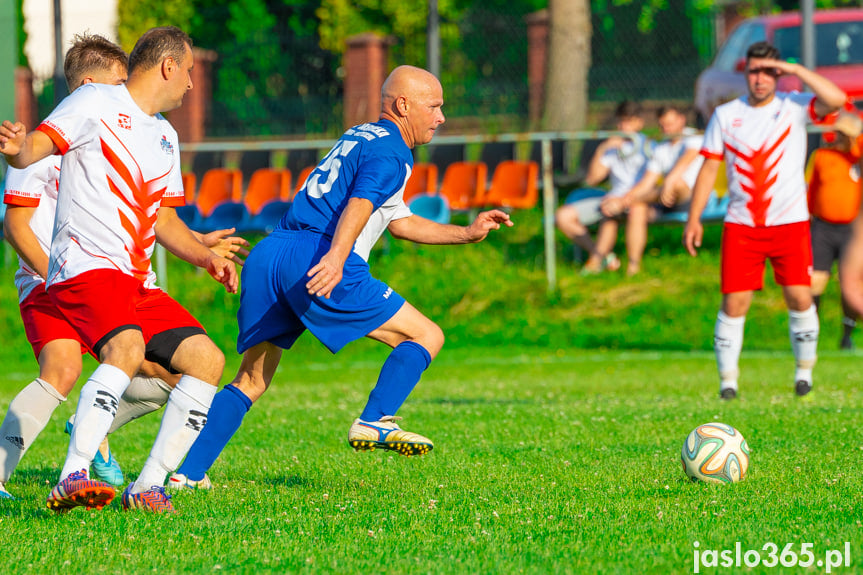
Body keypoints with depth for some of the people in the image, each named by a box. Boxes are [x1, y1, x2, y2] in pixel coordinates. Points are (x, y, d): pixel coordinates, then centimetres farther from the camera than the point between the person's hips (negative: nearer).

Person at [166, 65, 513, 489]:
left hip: (267, 254, 9)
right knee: (426, 336, -1)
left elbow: (401, 222, 41)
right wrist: (336, 256, -34)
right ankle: (374, 422, -17)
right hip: (314, 258, -9)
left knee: (251, 381, 13)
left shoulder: (360, 137, 31)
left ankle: (188, 473, 4)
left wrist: (467, 233, 41)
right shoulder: (391, 152, 1)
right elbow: (361, 202, -19)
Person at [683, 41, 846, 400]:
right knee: (734, 302, -5)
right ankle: (727, 380, 3)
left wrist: (796, 70, -16)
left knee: (799, 298, -7)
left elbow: (836, 99, -18)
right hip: (741, 224, 1)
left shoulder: (793, 107, 1)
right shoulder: (725, 115, 7)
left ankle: (804, 370, 12)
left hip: (790, 222, -1)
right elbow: (709, 168, 8)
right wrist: (694, 219, 3)